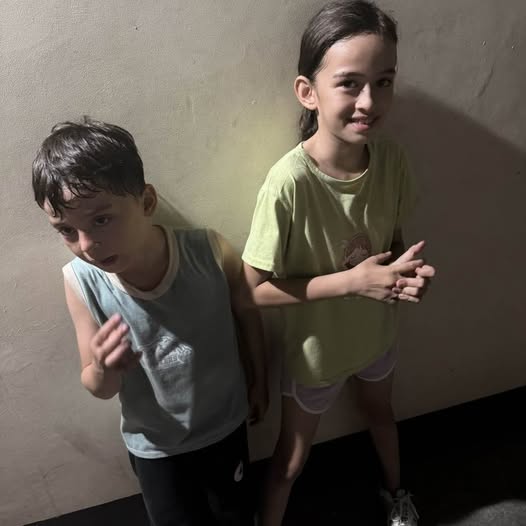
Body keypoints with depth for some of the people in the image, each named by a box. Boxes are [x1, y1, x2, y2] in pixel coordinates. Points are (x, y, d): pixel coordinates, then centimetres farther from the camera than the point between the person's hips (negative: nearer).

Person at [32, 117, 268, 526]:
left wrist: (258, 382, 6)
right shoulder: (82, 282, -25)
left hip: (225, 425, 1)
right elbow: (99, 389, -12)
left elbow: (247, 314, -8)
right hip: (154, 444, 0)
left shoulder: (211, 253, -29)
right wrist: (104, 370, -36)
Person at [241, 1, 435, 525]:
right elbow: (255, 288, -24)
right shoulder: (288, 183, -33)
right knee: (292, 457, 19)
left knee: (380, 413, 34)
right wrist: (351, 281, -30)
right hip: (314, 351, -5)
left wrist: (405, 269, -22)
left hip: (376, 333, 6)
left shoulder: (390, 158, -17)